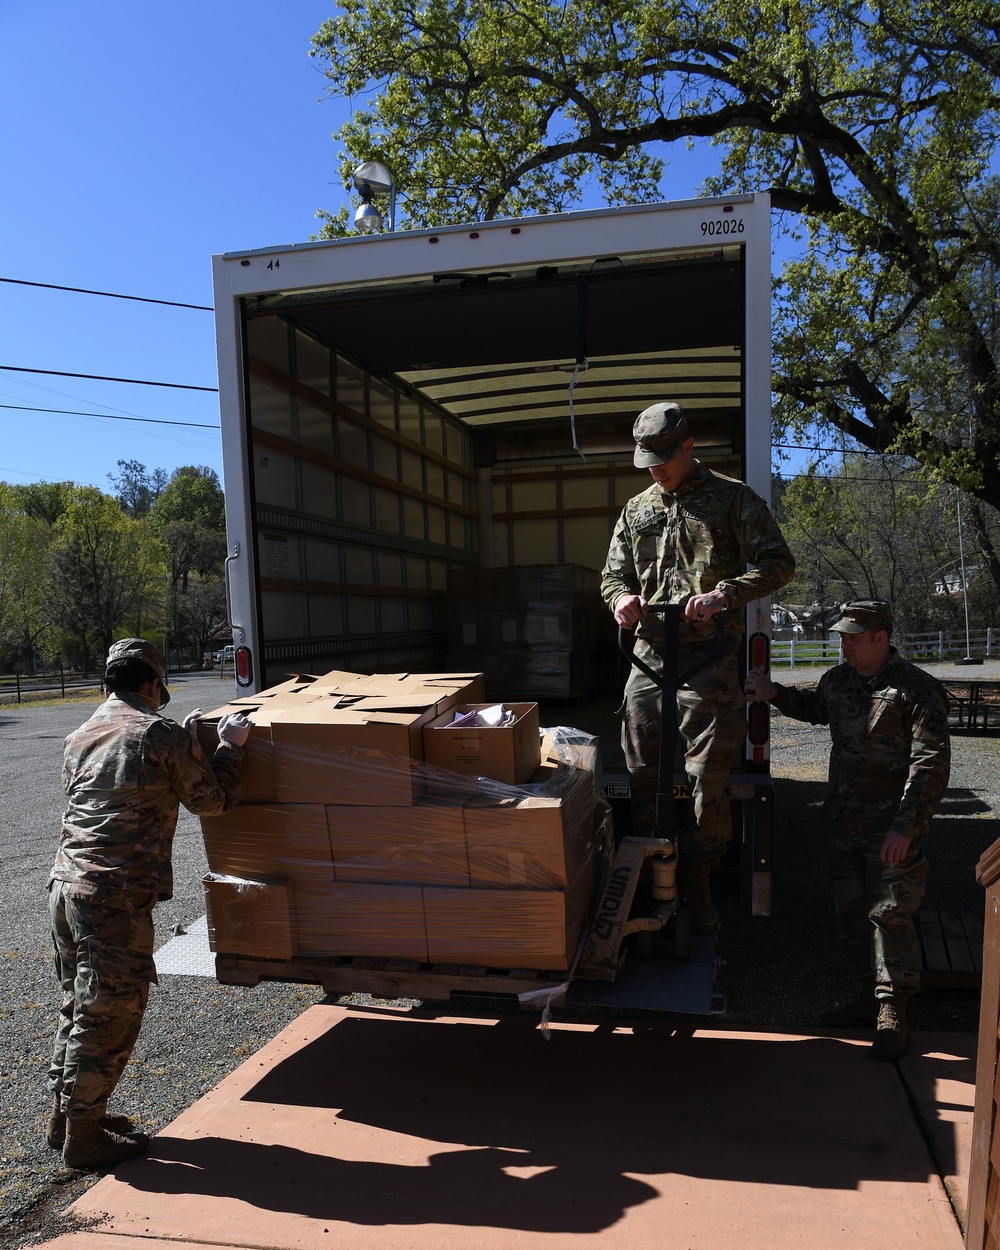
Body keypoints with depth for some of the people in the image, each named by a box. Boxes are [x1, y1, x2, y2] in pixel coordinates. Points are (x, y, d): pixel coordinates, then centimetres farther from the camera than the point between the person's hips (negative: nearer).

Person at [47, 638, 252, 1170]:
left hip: (66, 886, 8)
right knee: (108, 1020, 5)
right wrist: (229, 745, 14)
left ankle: (65, 1116, 36)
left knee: (79, 1008, 22)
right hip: (118, 898, -8)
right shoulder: (160, 733, -9)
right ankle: (84, 1137, 18)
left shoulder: (80, 737, 14)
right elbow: (211, 799, 0)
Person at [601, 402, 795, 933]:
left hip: (709, 658, -4)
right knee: (643, 773, 7)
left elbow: (778, 563, -3)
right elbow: (614, 572, 22)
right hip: (649, 655, 4)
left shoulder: (732, 498, 4)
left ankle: (699, 886, 13)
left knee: (707, 775, -2)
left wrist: (723, 594, -19)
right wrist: (621, 597, -2)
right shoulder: (636, 509, 17)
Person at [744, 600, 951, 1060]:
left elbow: (931, 765, -15)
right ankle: (867, 995, 31)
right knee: (850, 910, 15)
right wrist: (774, 693, 14)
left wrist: (905, 828, -20)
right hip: (844, 823, 7)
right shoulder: (837, 680, 7)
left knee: (890, 914, -4)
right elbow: (814, 708, 32)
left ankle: (892, 1014, 10)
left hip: (894, 828, -7)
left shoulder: (918, 689, -13)